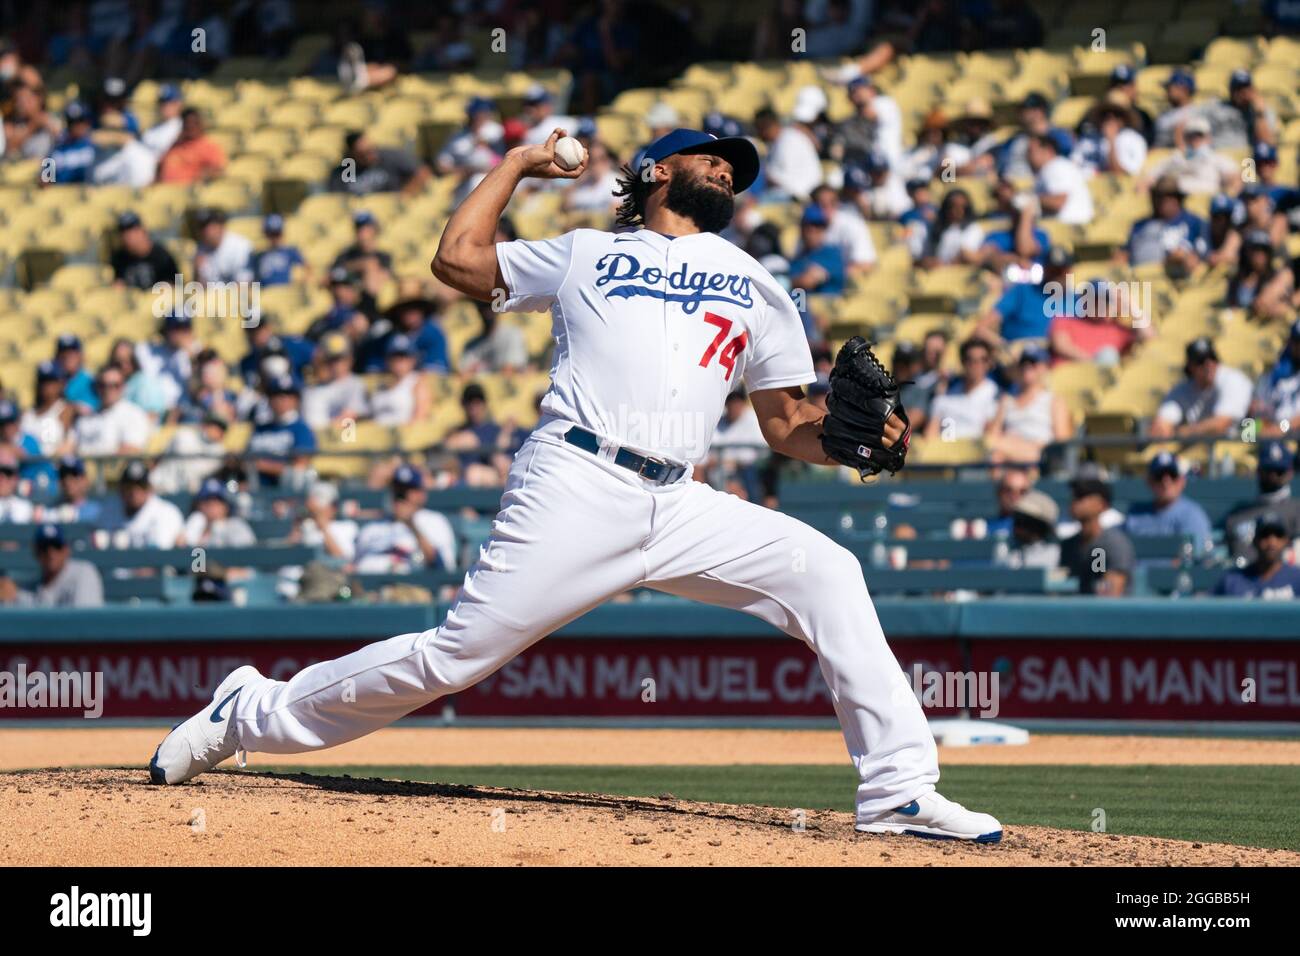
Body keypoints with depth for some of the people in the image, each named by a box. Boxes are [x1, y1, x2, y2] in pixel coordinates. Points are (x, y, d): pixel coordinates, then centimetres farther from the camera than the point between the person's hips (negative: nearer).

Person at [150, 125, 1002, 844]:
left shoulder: (757, 287, 22)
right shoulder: (588, 254, 17)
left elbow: (790, 426, 18)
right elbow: (458, 259, 20)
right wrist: (518, 163, 27)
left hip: (678, 507, 3)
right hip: (577, 485, -3)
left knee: (826, 573, -15)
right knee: (455, 655, -10)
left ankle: (899, 793, -15)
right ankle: (250, 713, 6)